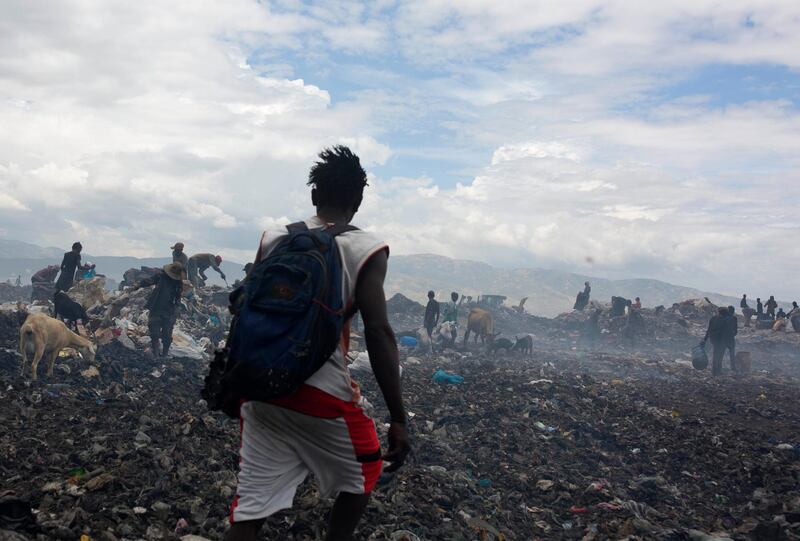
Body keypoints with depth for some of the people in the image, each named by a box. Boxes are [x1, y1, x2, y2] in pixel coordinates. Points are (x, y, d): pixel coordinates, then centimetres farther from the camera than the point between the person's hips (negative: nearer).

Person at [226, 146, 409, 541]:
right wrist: (398, 418, -11)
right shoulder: (366, 251, -7)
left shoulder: (274, 239, 6)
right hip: (322, 395, -4)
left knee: (252, 502, 10)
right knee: (363, 471, 24)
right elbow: (378, 334, -14)